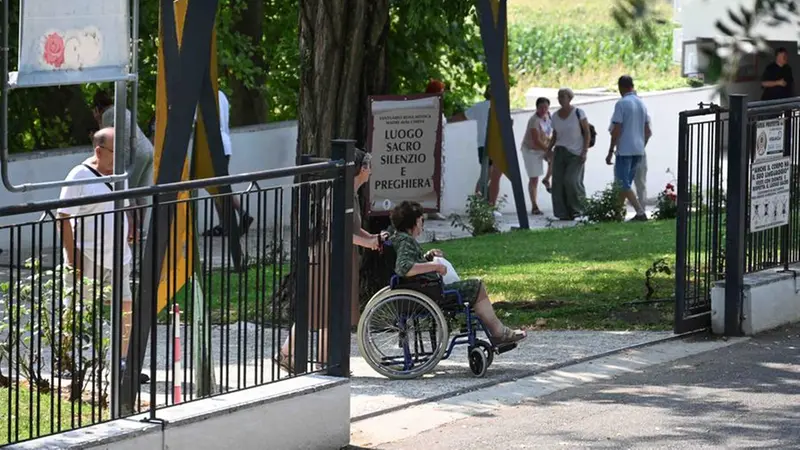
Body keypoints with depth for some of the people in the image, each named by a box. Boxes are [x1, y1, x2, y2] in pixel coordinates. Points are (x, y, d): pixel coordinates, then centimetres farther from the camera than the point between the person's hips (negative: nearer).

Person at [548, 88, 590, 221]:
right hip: (560, 151, 5)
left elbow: (587, 133, -2)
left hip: (576, 153, -5)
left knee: (571, 180, -18)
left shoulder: (578, 113, -3)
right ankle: (563, 213, -2)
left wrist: (585, 151, -12)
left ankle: (577, 208, 3)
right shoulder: (556, 116, 10)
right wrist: (549, 149, 3)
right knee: (558, 182, -7)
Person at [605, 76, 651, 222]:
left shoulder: (621, 104, -11)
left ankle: (640, 213, -16)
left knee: (623, 184, -5)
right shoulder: (642, 104, 11)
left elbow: (617, 131, -15)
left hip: (625, 150, -8)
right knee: (625, 183, 16)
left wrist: (610, 152, -9)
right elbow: (648, 131, 14)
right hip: (638, 150, 8)